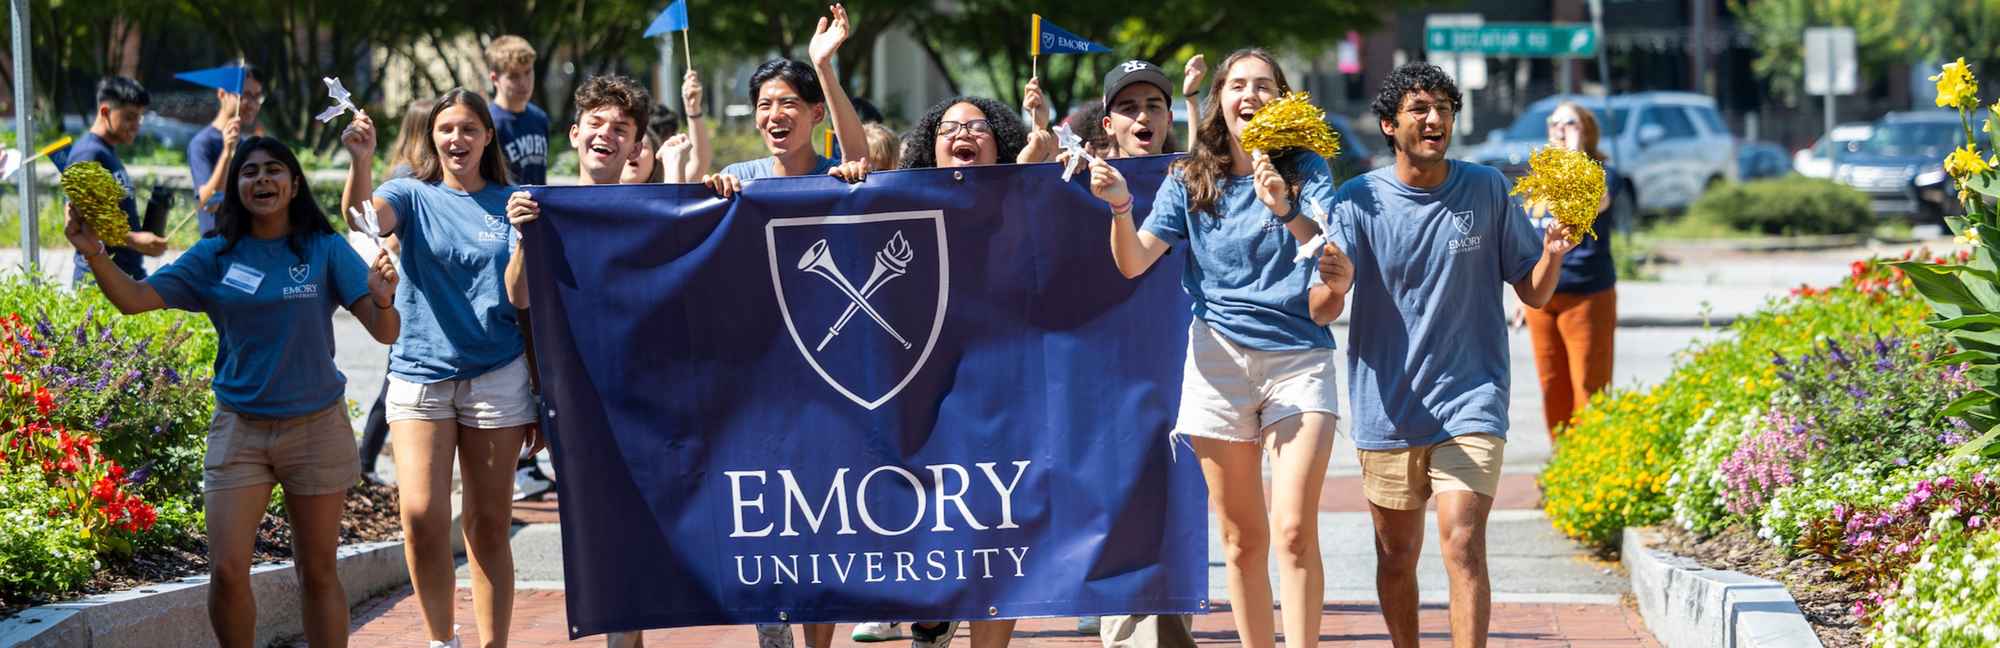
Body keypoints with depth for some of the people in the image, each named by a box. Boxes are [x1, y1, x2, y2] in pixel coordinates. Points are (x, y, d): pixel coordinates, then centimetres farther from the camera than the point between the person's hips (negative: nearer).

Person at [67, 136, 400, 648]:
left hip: (315, 426, -1)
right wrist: (94, 255, -24)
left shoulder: (326, 251, -3)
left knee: (318, 572, 7)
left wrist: (383, 301, -33)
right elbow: (133, 299, -6)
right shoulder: (216, 257, 1)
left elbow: (384, 333, -10)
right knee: (227, 571, -8)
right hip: (239, 428, 1)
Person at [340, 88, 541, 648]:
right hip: (421, 371, 0)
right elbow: (362, 216, -19)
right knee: (422, 516, -10)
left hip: (497, 375, 1)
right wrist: (361, 162, -39)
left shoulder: (512, 204, 6)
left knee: (489, 524, 4)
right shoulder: (414, 196, 4)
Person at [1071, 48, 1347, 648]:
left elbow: (1334, 255, -13)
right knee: (1242, 539, 5)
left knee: (1294, 531, -15)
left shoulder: (1306, 170, 3)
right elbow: (1133, 263, -1)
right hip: (1220, 362, 2)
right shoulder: (1190, 180, 8)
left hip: (1298, 357, -2)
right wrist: (1119, 204, -20)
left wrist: (1285, 210, -31)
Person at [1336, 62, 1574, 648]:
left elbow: (1534, 293, 5)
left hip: (1470, 405, -1)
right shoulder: (1360, 201, -2)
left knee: (1463, 546, -15)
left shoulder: (1489, 190, 1)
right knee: (1396, 555, 11)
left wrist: (1553, 254, -16)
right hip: (1388, 408, 1)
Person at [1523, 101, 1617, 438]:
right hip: (1542, 297, 6)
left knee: (1589, 389, -7)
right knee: (1553, 389, 8)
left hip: (1587, 296, -6)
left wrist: (1575, 152, -22)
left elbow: (1591, 202, -28)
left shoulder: (1600, 175, -3)